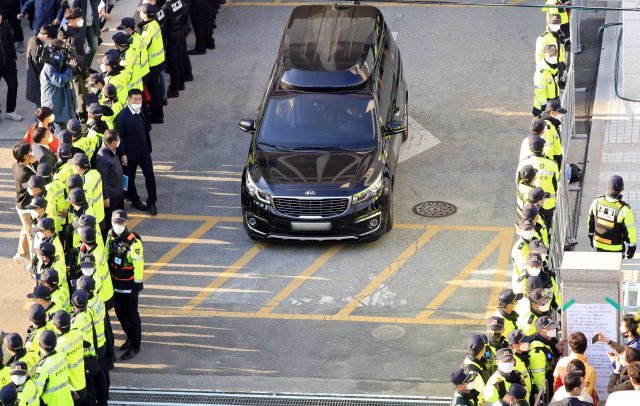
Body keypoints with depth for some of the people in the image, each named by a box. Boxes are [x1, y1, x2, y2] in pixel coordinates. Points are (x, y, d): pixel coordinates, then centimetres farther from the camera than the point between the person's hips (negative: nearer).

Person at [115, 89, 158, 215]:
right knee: (130, 178, 11)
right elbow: (119, 137, -16)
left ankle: (151, 203, 9)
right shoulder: (122, 116, -17)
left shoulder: (141, 113, 3)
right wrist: (122, 154, -18)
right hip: (130, 153, -5)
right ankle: (135, 201, 28)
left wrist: (148, 148, 11)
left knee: (150, 176, 0)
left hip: (144, 151, 5)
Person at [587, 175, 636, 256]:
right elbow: (630, 231, -18)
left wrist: (591, 237, 19)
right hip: (615, 248, -4)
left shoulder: (597, 202, -15)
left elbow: (590, 221, 1)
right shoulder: (624, 209, -28)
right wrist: (631, 248, -2)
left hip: (598, 244, 4)